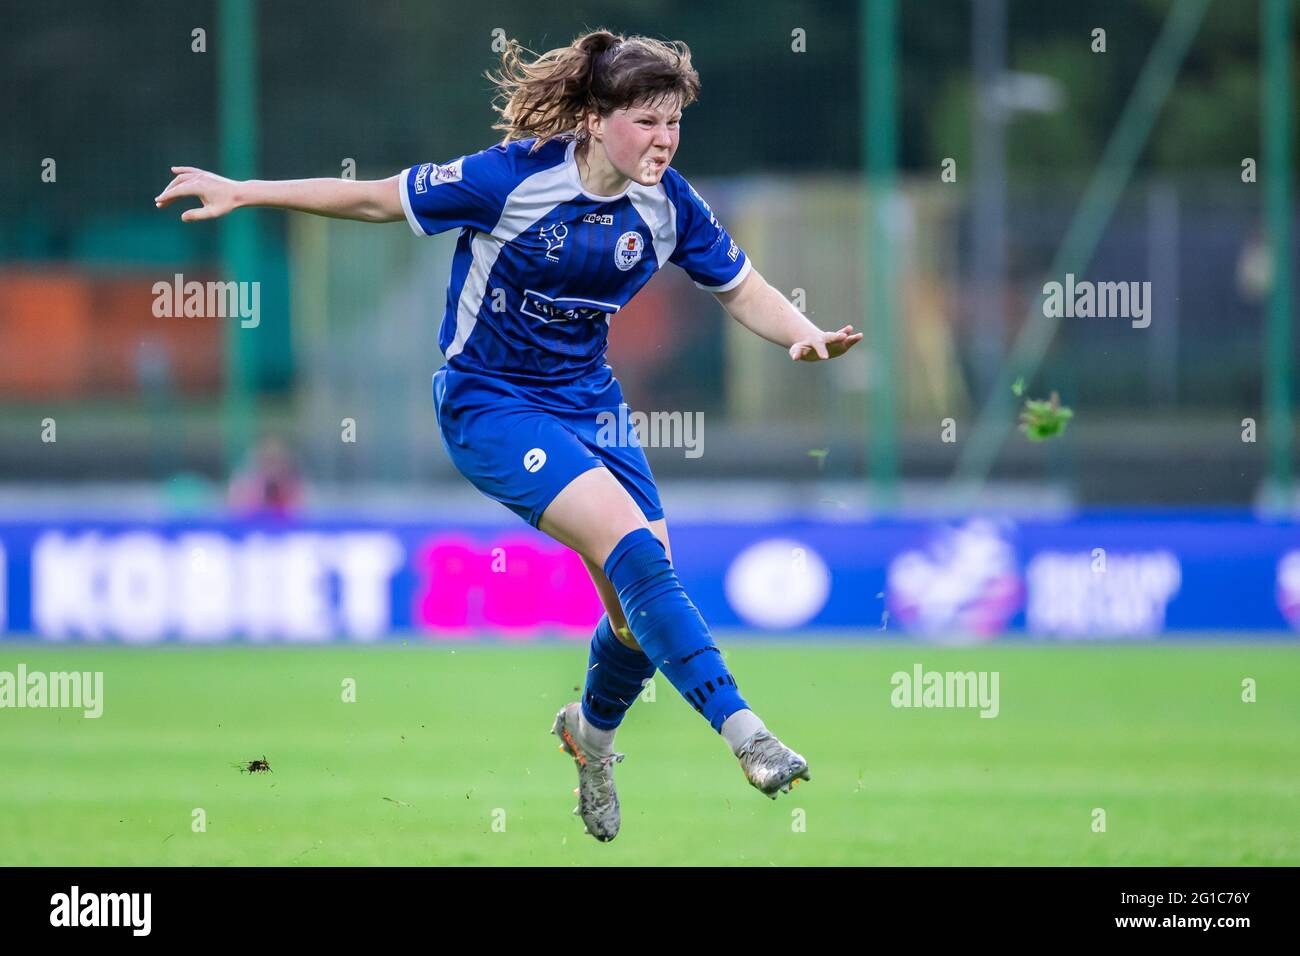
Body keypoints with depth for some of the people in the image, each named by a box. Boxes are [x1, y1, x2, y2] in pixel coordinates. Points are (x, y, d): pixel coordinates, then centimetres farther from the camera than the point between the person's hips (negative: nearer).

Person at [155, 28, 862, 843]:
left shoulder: (667, 204, -6)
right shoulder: (514, 179, -21)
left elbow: (743, 289, 6)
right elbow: (375, 199, -11)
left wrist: (807, 336, -14)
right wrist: (241, 193, -10)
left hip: (588, 400, 6)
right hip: (491, 403, -6)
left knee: (643, 605, 1)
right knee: (630, 540, -26)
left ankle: (594, 731, 34)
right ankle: (742, 732, -28)